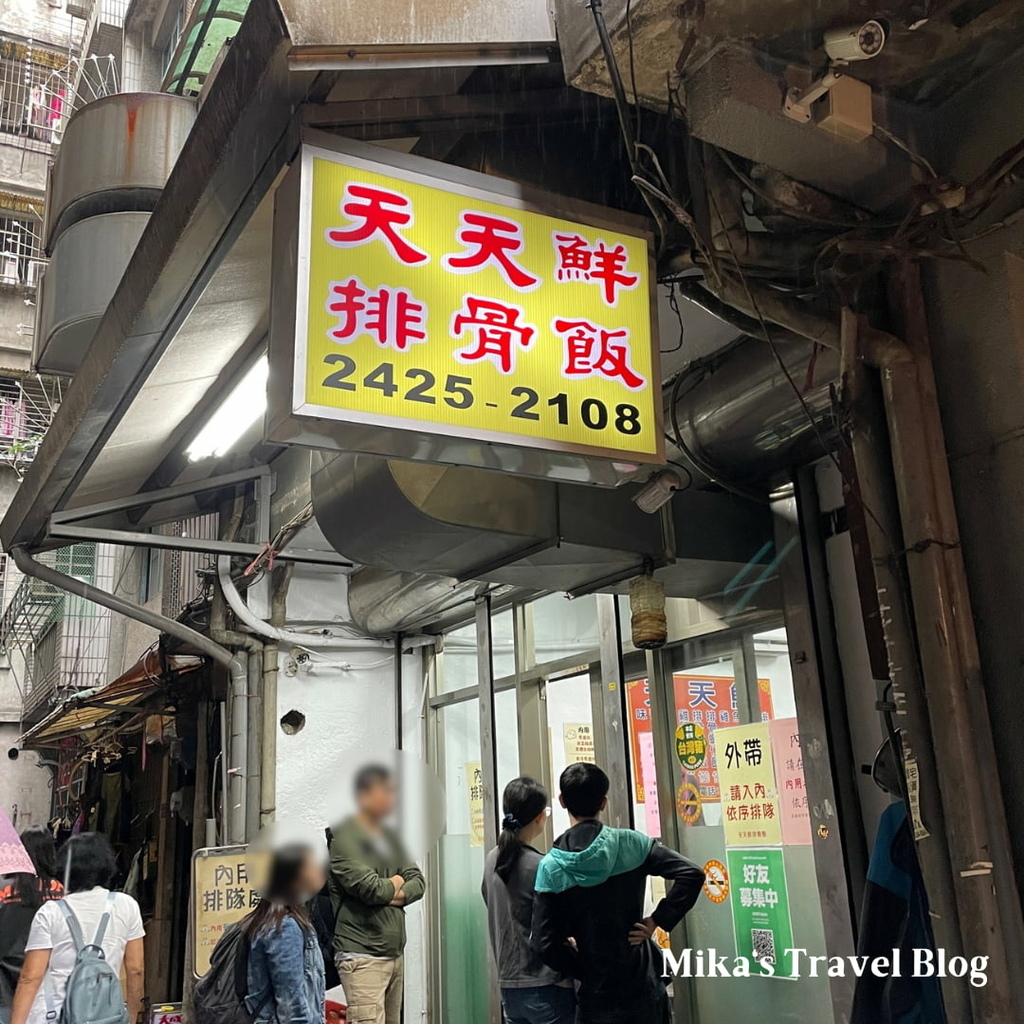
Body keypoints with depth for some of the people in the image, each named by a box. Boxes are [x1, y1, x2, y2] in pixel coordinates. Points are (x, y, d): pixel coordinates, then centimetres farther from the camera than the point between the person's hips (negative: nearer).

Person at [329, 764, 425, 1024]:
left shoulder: (389, 839, 16)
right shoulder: (344, 838, -9)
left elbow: (418, 881, 10)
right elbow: (370, 888, -19)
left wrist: (393, 894, -9)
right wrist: (396, 883, 0)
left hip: (394, 954, 7)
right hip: (362, 956, -7)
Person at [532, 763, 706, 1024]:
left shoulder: (550, 867, -9)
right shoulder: (630, 843, -8)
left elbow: (546, 944, -12)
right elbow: (692, 874, -12)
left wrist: (585, 970, 1)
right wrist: (657, 921, -8)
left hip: (597, 994, 0)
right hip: (642, 984, 1)